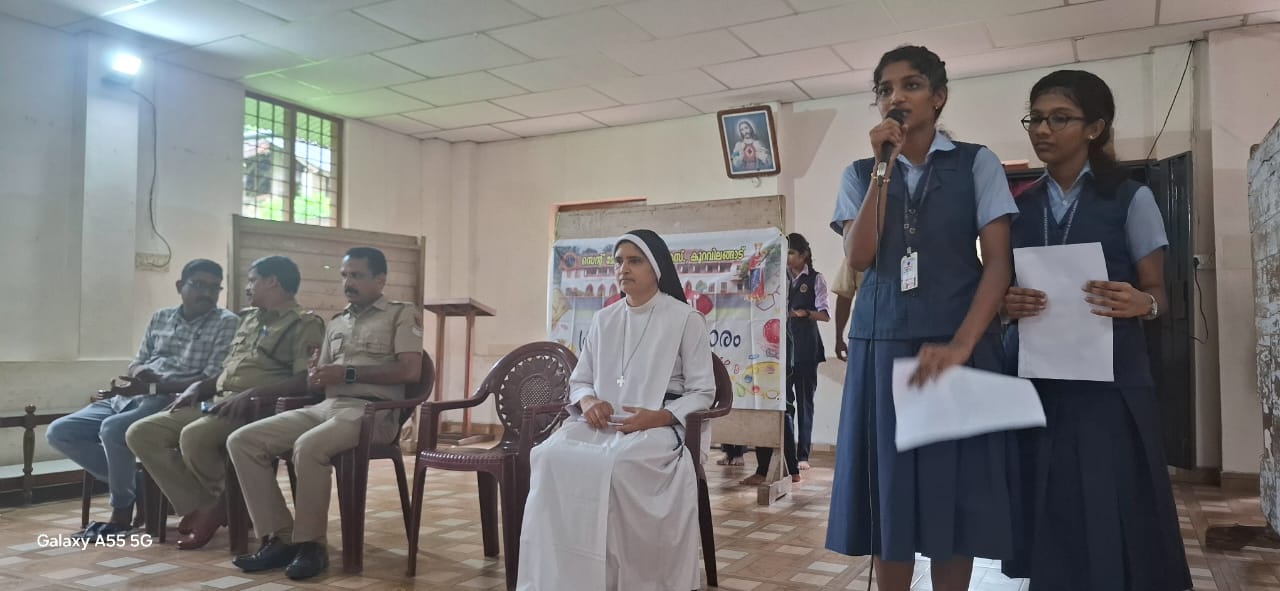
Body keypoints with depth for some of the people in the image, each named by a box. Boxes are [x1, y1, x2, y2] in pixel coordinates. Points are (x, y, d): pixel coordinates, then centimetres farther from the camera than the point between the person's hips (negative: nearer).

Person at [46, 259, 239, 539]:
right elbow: (137, 363, 20)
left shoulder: (226, 323, -3)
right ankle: (135, 483, 2)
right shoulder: (160, 317, 17)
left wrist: (154, 387, -19)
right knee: (59, 432, -4)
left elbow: (213, 379, -12)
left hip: (174, 402, -7)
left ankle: (122, 510, -8)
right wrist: (139, 372, -7)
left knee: (112, 429, -32)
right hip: (128, 397, 8)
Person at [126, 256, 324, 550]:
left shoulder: (304, 324, -3)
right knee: (140, 433, -6)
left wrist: (252, 394, -24)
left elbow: (306, 380, -16)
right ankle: (200, 506, -5)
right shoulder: (249, 318, 24)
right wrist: (198, 386, 9)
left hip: (255, 409, -9)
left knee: (193, 436, -33)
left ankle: (230, 503, -7)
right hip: (216, 404, 9)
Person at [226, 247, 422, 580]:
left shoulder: (402, 314, 4)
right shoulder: (336, 324, 26)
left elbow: (411, 371, -10)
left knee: (308, 447, -35)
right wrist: (316, 377, -3)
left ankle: (310, 544, -18)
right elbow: (320, 378, 23)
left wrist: (348, 373, -13)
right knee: (242, 441, -10)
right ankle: (280, 538, -10)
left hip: (371, 410, -7)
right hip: (326, 406, 7)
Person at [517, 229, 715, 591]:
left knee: (610, 465, -36)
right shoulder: (603, 320, 16)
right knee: (550, 457, -27)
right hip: (600, 424, 4)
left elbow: (702, 392, -1)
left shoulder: (685, 318, 2)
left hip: (658, 427, -4)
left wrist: (657, 417, -18)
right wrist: (589, 402, -7)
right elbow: (579, 380, 18)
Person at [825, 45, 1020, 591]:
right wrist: (884, 168, -9)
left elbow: (998, 261, -4)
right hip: (881, 345, 2)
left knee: (956, 493, 2)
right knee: (887, 491, 4)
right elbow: (859, 257, -5)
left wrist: (959, 345, -18)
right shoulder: (861, 174, 10)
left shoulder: (977, 164, 4)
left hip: (958, 342, -1)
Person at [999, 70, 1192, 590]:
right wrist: (1009, 304, -11)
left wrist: (1140, 304, -22)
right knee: (1050, 517, 5)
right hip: (1038, 381, 3)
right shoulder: (1019, 207, 9)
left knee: (1114, 515, 0)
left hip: (1111, 380, -2)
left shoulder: (1131, 199, 0)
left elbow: (1156, 292, 1)